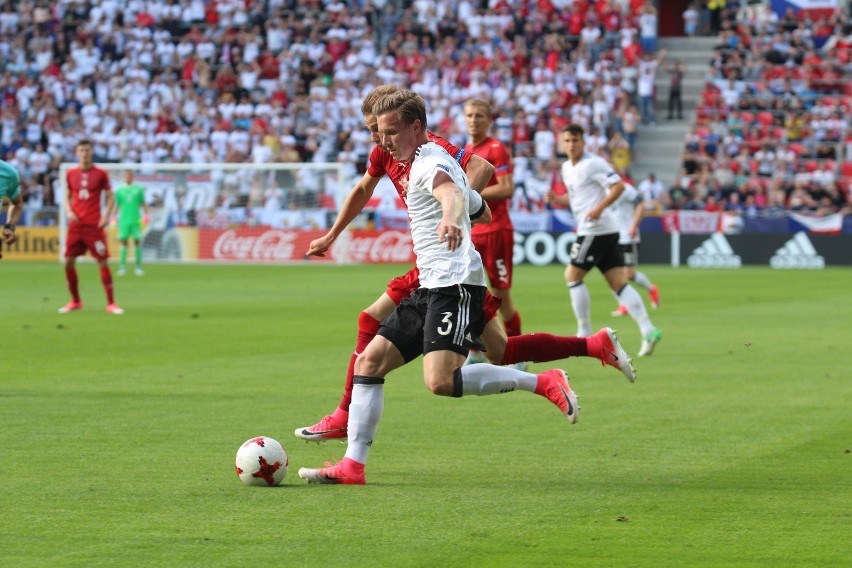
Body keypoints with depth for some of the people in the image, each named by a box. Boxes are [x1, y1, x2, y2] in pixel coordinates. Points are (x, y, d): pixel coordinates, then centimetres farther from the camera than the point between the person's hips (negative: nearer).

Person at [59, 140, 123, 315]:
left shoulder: (100, 174, -1)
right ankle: (75, 301, 16)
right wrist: (69, 212, -2)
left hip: (94, 225, -3)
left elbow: (110, 197, 3)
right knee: (69, 262, 1)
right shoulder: (71, 174, 8)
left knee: (103, 262, -7)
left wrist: (106, 217, -10)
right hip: (76, 224, 3)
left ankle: (111, 303, -1)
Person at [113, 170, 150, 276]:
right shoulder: (119, 190, 7)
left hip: (136, 220, 0)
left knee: (137, 242, -2)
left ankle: (138, 266, 4)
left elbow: (143, 204, 10)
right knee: (124, 242, -3)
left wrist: (146, 214, -2)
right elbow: (116, 205, 11)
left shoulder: (138, 189, 6)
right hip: (123, 220, 0)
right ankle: (122, 266, 0)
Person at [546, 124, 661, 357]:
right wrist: (556, 199, 9)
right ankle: (648, 330, -7)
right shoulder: (567, 168, 17)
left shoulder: (592, 164, -10)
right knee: (618, 283, 2)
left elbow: (618, 186, -15)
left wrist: (599, 208, -24)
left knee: (572, 275, -4)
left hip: (596, 229, -9)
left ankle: (585, 334, 0)